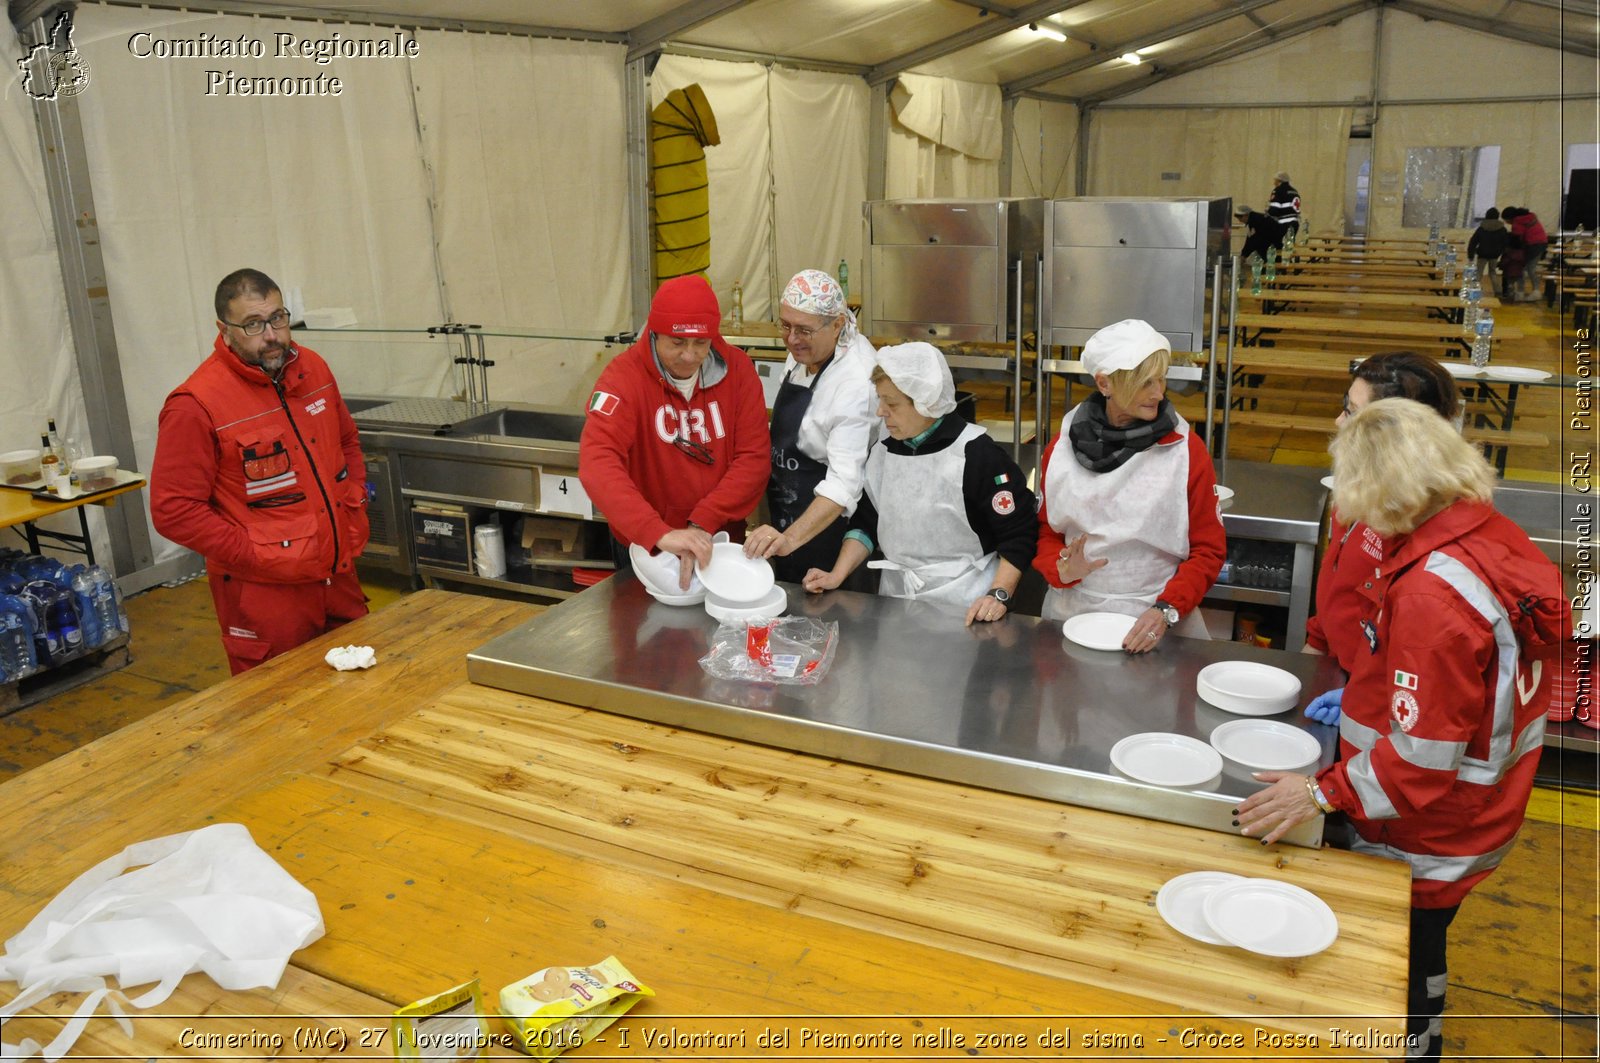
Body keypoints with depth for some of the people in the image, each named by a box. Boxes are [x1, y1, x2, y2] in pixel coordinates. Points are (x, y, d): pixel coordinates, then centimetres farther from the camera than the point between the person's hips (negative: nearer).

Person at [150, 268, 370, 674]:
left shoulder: (313, 368, 4)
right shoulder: (196, 405, -16)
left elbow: (347, 441, 20)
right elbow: (174, 510, -15)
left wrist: (354, 504, 7)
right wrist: (258, 556, -16)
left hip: (340, 577, 6)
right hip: (263, 593, -6)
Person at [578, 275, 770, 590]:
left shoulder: (737, 368, -9)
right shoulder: (624, 376, -18)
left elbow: (754, 457, -12)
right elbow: (597, 463, -32)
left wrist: (703, 523, -24)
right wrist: (659, 534, -43)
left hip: (720, 542, 3)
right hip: (644, 546, -2)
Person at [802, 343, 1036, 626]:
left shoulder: (976, 454, -15)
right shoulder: (883, 451, 4)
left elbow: (1018, 534, -13)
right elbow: (866, 523, 12)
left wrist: (999, 595, -21)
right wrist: (837, 576, 1)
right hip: (896, 599, 5)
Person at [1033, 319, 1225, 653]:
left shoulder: (1187, 451, -5)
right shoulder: (1064, 447, 1)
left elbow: (1208, 549, -2)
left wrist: (1167, 610, -15)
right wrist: (1062, 569, -11)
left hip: (1155, 620, -1)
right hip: (1074, 613, 2)